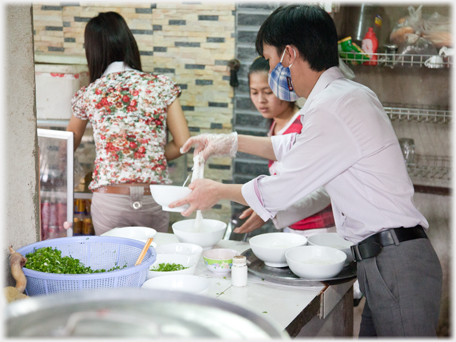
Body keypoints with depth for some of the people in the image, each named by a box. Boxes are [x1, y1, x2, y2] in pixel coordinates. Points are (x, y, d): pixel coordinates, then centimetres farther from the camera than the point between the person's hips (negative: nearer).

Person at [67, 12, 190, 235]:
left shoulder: (87, 95, 4)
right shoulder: (161, 86, 1)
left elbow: (69, 147, 19)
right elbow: (183, 144, 0)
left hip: (109, 200, 0)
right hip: (153, 198, 1)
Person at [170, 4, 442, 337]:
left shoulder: (333, 107, -19)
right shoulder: (349, 93, 13)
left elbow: (279, 191, -11)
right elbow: (295, 148, 30)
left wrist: (217, 191, 6)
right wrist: (233, 142, 28)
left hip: (395, 265, -10)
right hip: (383, 262, 10)